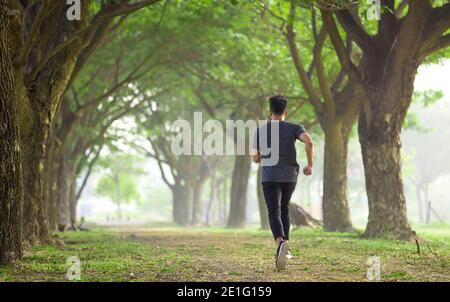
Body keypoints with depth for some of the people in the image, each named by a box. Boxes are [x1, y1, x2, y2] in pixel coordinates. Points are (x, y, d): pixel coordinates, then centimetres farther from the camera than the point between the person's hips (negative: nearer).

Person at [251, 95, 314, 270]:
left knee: (274, 212, -10)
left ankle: (281, 242, -39)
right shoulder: (294, 128, 2)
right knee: (284, 209, 22)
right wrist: (310, 165, -6)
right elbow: (309, 142, -17)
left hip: (270, 177, -2)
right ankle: (285, 249, 21)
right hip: (290, 176, 2)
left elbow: (255, 158, 7)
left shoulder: (260, 130, 4)